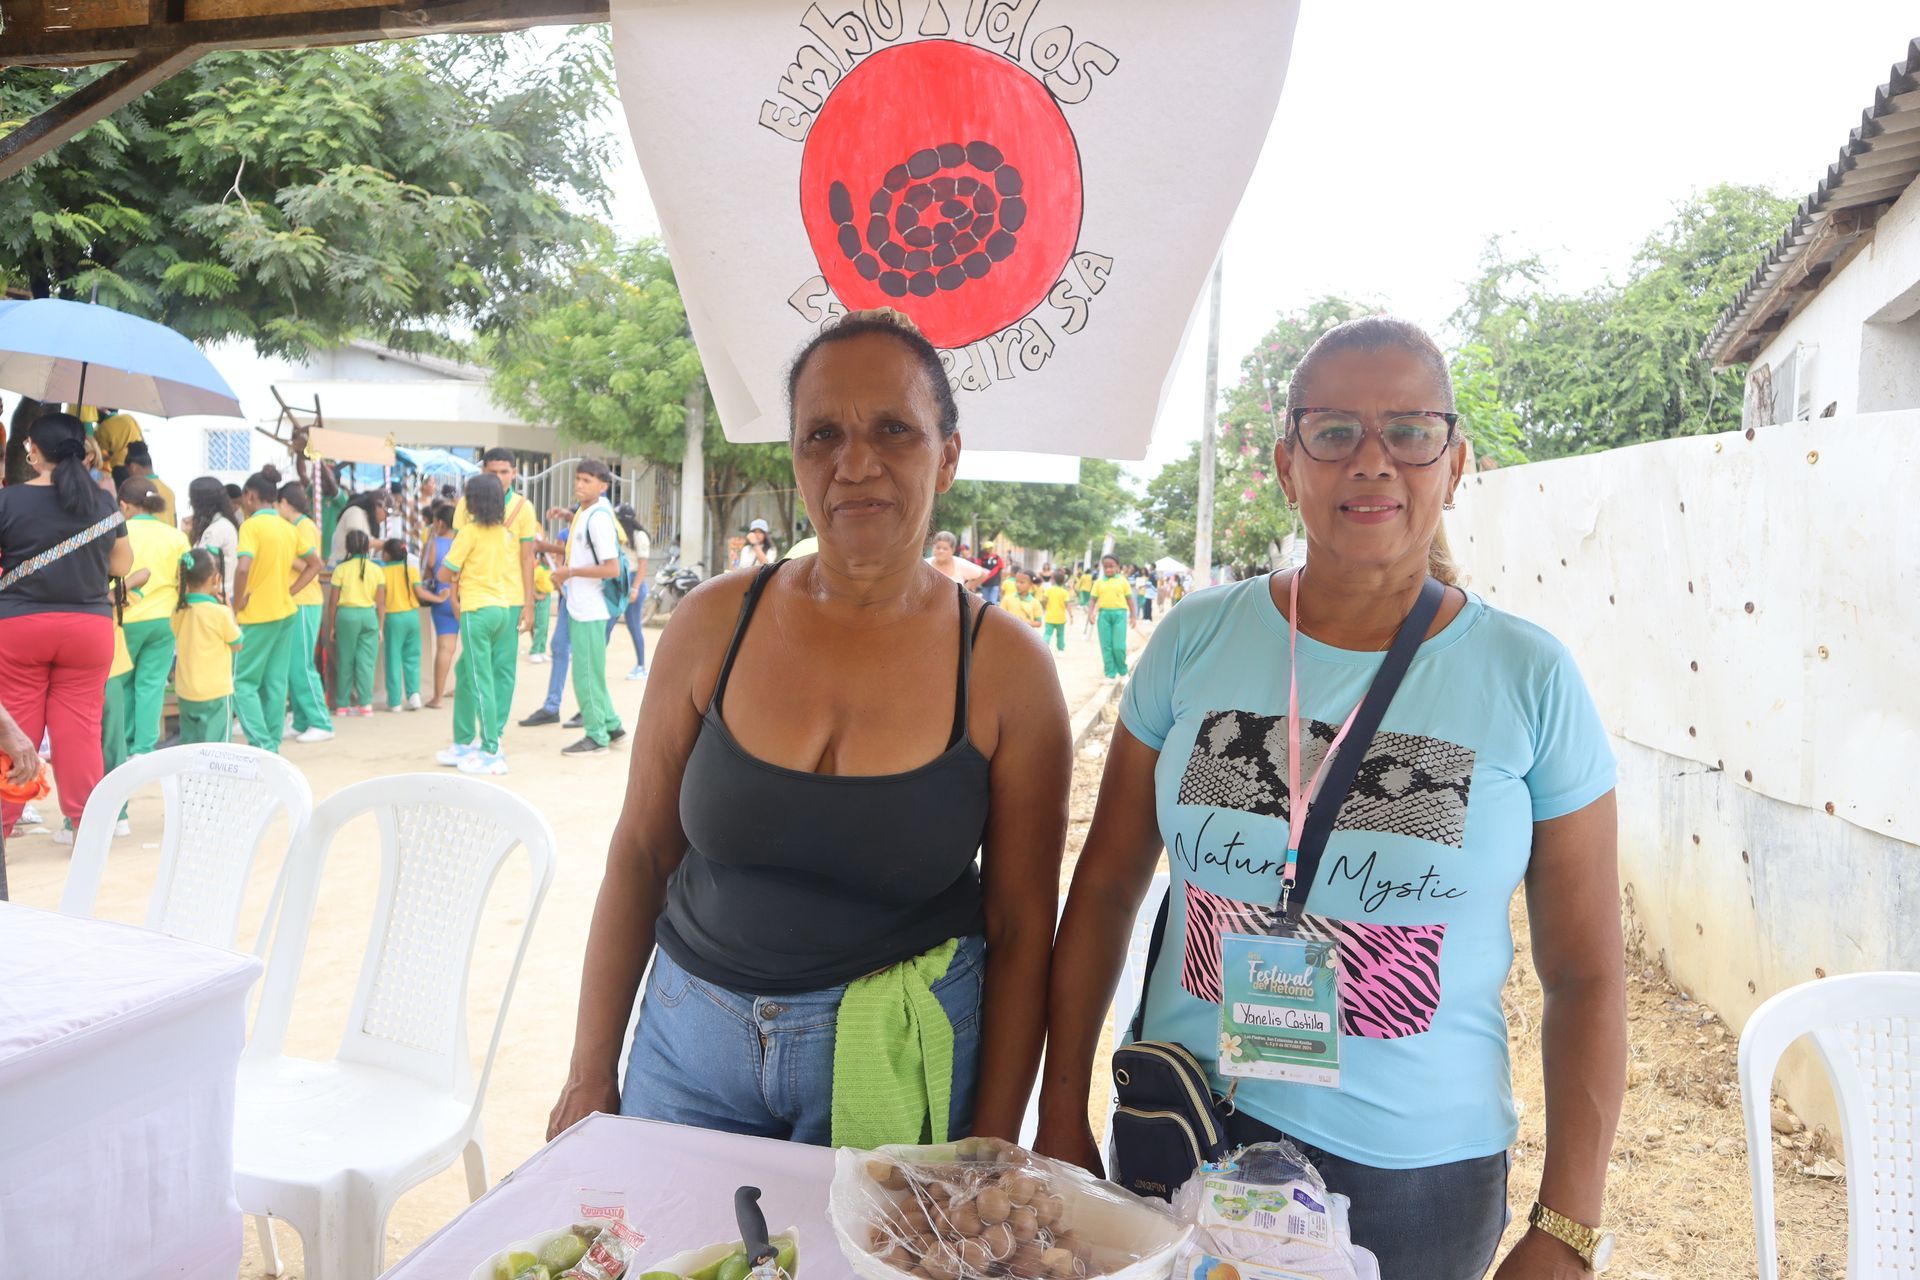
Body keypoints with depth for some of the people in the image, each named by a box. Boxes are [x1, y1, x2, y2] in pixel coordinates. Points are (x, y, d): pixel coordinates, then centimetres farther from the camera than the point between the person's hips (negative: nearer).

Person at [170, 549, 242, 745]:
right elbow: (237, 644, -4)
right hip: (216, 692, -6)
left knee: (188, 743, 14)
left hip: (185, 692, 6)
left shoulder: (178, 611, 0)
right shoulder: (220, 613, -17)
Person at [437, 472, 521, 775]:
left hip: (478, 610, -7)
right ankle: (464, 743, 23)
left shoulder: (470, 531, -9)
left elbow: (444, 573, -9)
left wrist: (456, 579, 14)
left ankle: (491, 753, -2)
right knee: (466, 673, 18)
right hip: (506, 608, 7)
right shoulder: (507, 532, 8)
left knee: (481, 681, -3)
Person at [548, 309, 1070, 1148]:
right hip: (692, 1034, 2)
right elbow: (640, 855, 1)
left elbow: (1021, 931, -7)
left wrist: (989, 1158, -7)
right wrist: (591, 1072, 3)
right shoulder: (714, 623, -6)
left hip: (903, 1054, -2)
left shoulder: (1006, 668, -12)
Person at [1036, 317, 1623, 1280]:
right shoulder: (1194, 639, -4)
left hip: (1417, 1172, 0)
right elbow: (1105, 888, 2)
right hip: (1181, 1138, 1)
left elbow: (1586, 975, -3)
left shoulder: (1531, 680, -7)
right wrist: (1062, 1121, 3)